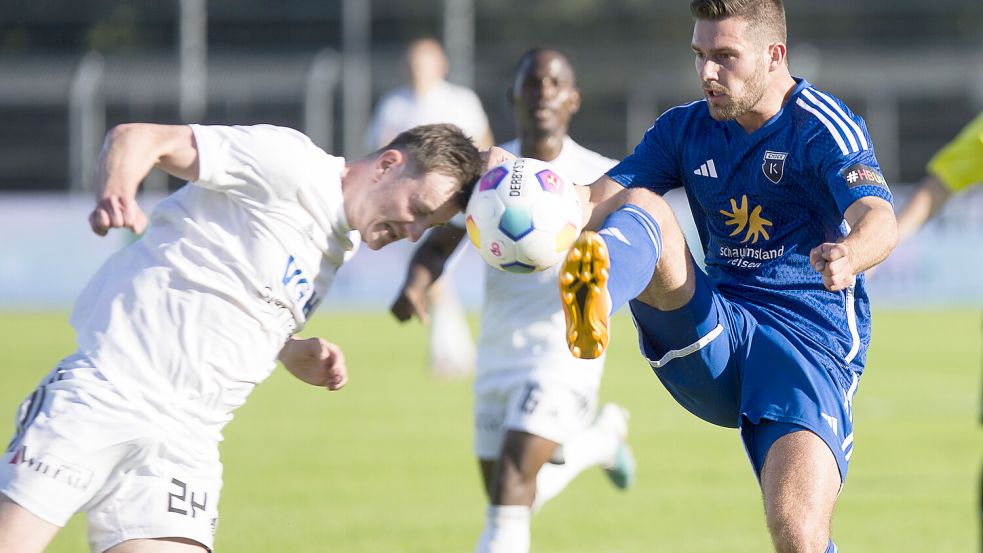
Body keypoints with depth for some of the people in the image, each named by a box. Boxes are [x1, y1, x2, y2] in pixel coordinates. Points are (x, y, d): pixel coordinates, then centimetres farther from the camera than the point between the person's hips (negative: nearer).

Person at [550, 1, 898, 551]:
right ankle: (593, 307, -56)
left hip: (810, 348, -4)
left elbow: (880, 220, -24)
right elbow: (597, 203, 3)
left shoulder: (822, 128, -7)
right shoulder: (686, 129, 12)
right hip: (710, 347, 4)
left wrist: (849, 255, -49)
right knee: (640, 206, -20)